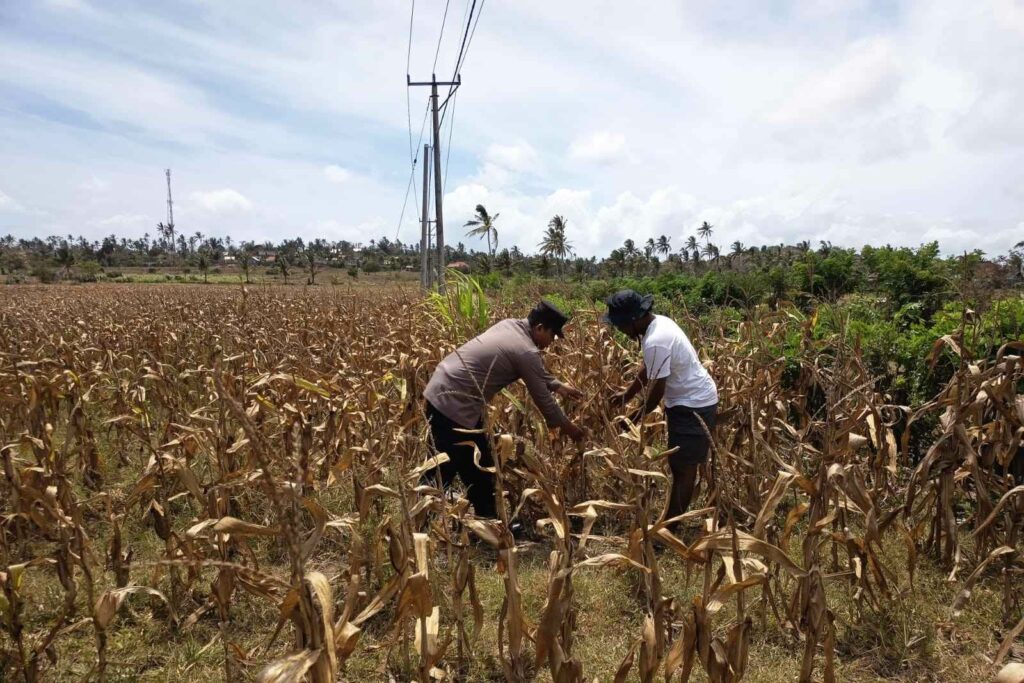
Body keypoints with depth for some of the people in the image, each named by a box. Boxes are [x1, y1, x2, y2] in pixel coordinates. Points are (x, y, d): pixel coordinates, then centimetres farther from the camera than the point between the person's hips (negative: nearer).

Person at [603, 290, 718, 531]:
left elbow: (657, 389, -21)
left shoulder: (655, 341, -28)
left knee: (683, 467, -1)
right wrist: (627, 395, 18)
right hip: (693, 400, 10)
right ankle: (670, 522, 28)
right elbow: (649, 369, 15)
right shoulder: (659, 322, 3)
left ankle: (669, 527, 8)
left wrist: (638, 416, -6)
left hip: (694, 405, -10)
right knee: (680, 465, 17)